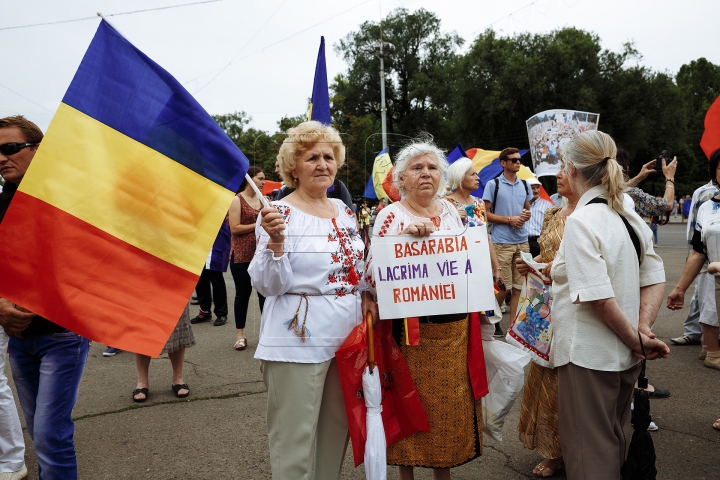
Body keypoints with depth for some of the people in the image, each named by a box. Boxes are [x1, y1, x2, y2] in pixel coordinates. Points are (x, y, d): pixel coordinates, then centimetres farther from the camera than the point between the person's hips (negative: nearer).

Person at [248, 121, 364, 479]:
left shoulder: (343, 210, 10)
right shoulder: (279, 214, -10)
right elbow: (268, 286, -14)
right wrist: (275, 241, -28)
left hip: (346, 338, 7)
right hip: (299, 343, -6)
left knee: (337, 430, 18)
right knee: (295, 441, 4)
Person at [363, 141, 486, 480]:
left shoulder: (450, 211, 9)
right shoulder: (392, 215, -7)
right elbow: (374, 269, -16)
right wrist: (406, 235, -27)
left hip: (454, 326, 5)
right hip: (411, 327, -5)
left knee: (452, 401, 14)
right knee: (412, 401, 6)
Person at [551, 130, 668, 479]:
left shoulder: (581, 221, -20)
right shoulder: (631, 218, 5)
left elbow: (599, 297, -25)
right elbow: (655, 280, 6)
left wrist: (636, 339, -13)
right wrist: (643, 329, -4)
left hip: (588, 355, -8)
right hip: (625, 357, 8)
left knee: (589, 451, 7)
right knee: (617, 440, 25)